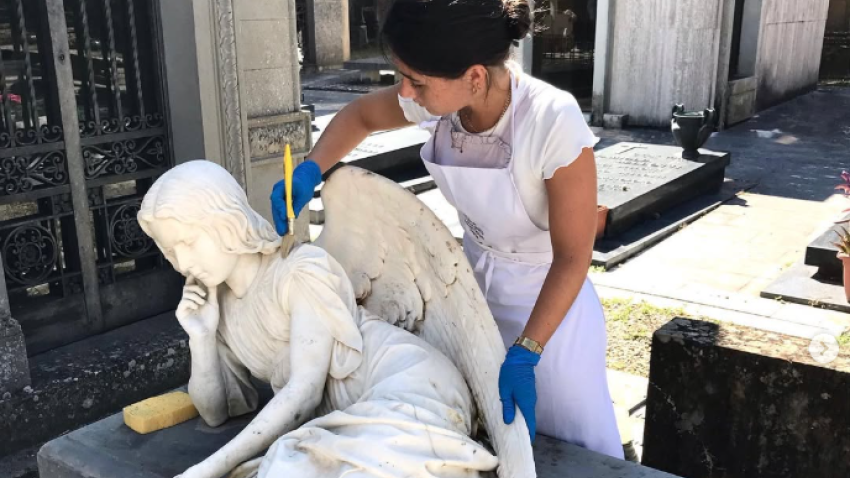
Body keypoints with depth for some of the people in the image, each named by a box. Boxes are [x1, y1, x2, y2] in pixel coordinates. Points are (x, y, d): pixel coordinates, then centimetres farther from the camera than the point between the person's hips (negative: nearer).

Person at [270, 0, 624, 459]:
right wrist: (309, 172, -10)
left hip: (548, 298, -4)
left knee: (573, 450, 12)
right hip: (475, 283, 5)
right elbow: (360, 114, 5)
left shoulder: (553, 123, -33)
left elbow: (573, 257, -23)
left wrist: (524, 355, -26)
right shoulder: (439, 101, -17)